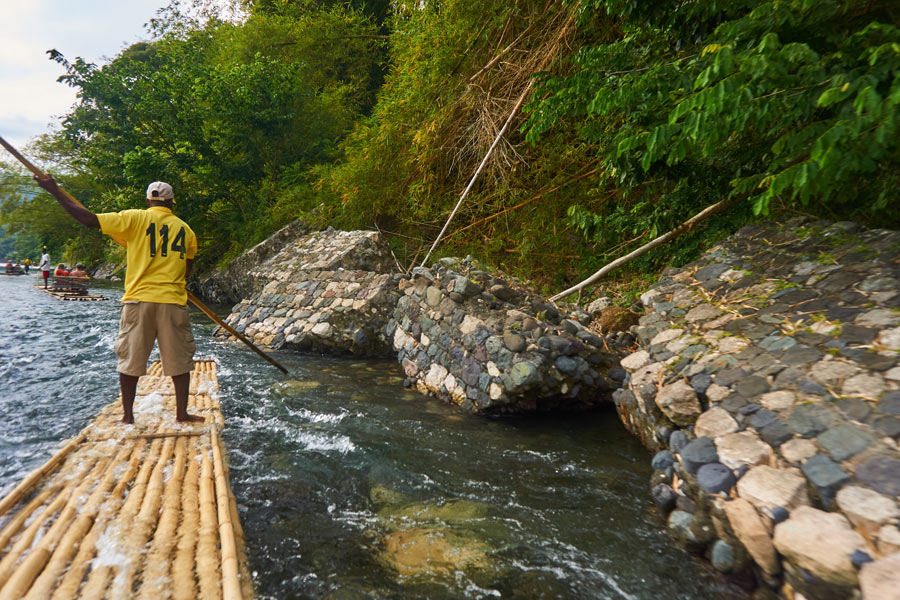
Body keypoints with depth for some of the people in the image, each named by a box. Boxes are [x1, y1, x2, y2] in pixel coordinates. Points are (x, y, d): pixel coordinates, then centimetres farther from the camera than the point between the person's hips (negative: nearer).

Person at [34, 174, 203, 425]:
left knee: (130, 359, 11)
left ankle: (127, 415, 17)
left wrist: (55, 191, 3)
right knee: (179, 359, 8)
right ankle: (182, 413, 11)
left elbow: (89, 219, -5)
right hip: (173, 301, 1)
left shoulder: (134, 218, 0)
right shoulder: (185, 229, 10)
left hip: (138, 300, -1)